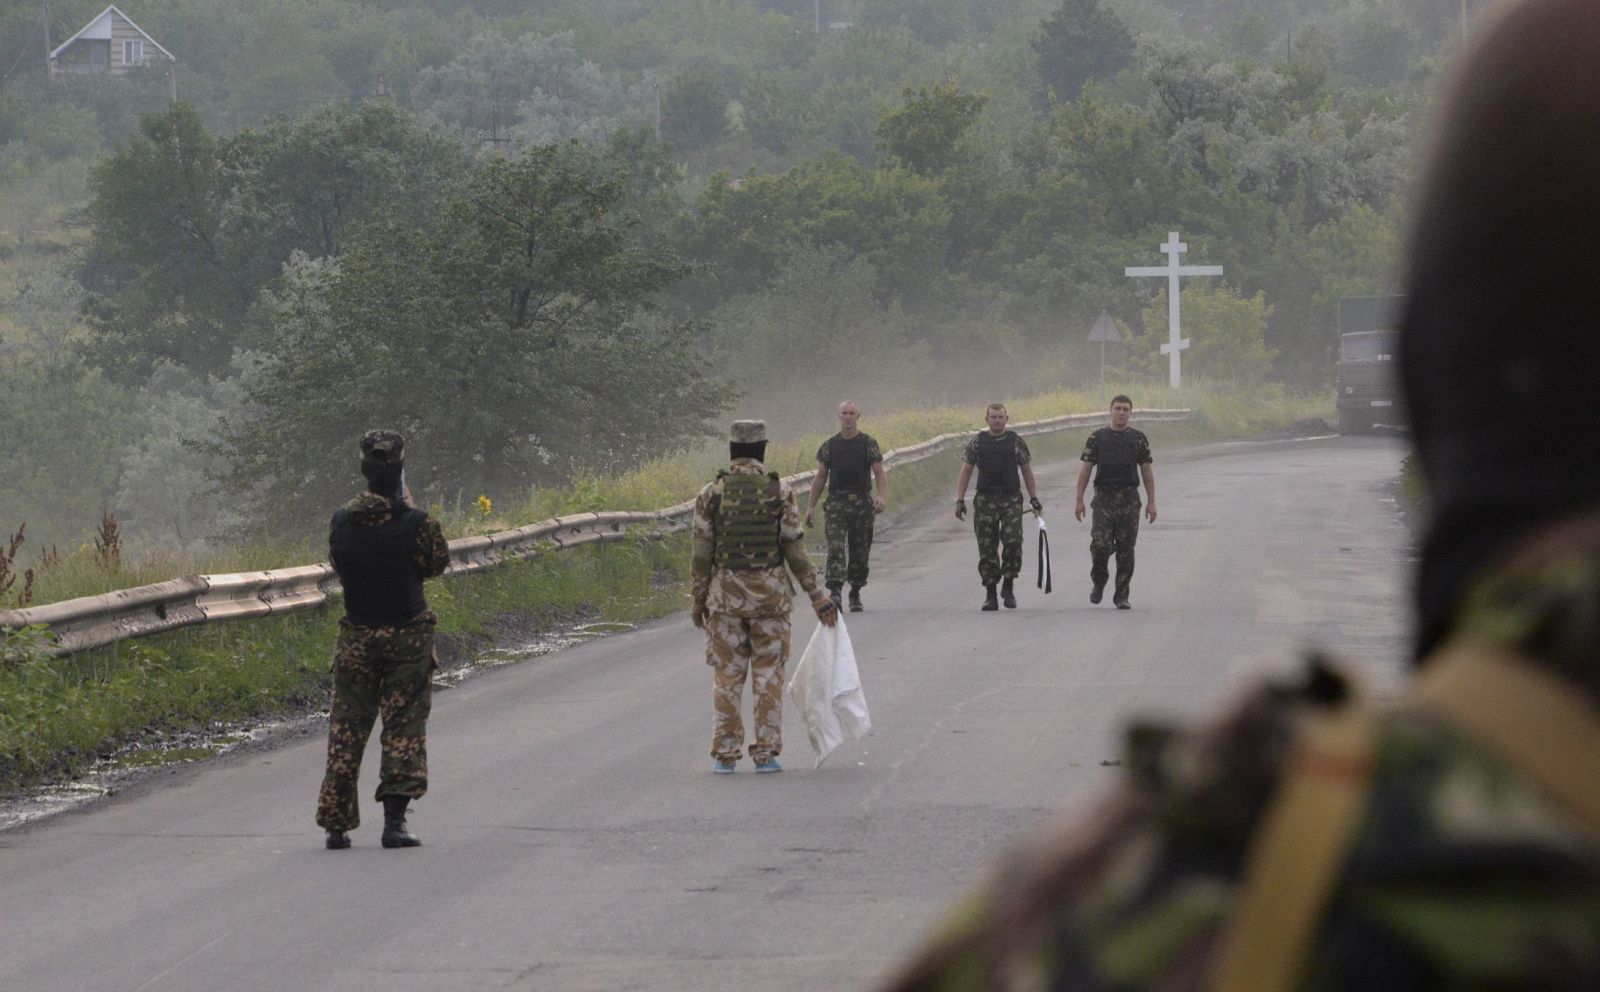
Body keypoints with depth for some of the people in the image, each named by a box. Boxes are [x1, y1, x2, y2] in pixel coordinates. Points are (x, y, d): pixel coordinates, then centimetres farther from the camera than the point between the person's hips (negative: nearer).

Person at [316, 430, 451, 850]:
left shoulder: (342, 521, -4)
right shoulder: (416, 523, -15)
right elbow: (438, 563, 2)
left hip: (356, 638, 3)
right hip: (407, 638, -3)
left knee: (346, 729, 8)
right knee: (404, 728, 3)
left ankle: (337, 825, 7)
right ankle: (394, 819, -5)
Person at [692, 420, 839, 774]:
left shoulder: (711, 494, -4)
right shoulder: (779, 492, -5)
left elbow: (702, 553, -3)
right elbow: (795, 549, -5)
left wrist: (699, 599, 7)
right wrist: (817, 596, 1)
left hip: (725, 595, 0)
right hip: (770, 593, 0)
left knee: (727, 676, 8)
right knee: (768, 675, 7)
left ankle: (724, 755, 7)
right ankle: (766, 754, 5)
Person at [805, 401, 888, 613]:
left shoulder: (868, 443, 4)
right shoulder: (829, 445, 9)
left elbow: (880, 473, 1)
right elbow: (820, 477, 12)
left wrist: (882, 496, -18)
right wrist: (811, 506, 6)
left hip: (862, 502, 0)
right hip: (836, 502, 0)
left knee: (860, 552, 5)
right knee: (835, 548, -14)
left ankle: (855, 594, 20)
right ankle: (834, 593, -22)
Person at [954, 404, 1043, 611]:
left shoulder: (1016, 442, 6)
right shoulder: (977, 442, 6)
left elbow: (1027, 470, 12)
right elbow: (965, 472, 8)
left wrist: (1034, 498, 8)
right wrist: (960, 500, 0)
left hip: (1011, 500, -1)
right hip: (985, 500, 1)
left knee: (1013, 541, -14)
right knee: (987, 548, -1)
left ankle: (1008, 586, 4)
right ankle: (990, 594, 6)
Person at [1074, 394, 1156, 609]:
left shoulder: (1138, 438, 7)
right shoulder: (1097, 438, 5)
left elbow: (1147, 471, 8)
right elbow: (1085, 469, 6)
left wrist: (1151, 502, 3)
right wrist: (1079, 500, -1)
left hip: (1129, 500, 1)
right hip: (1103, 499, -1)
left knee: (1126, 550, 0)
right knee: (1100, 545, -11)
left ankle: (1121, 595, 8)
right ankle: (1098, 582, 15)